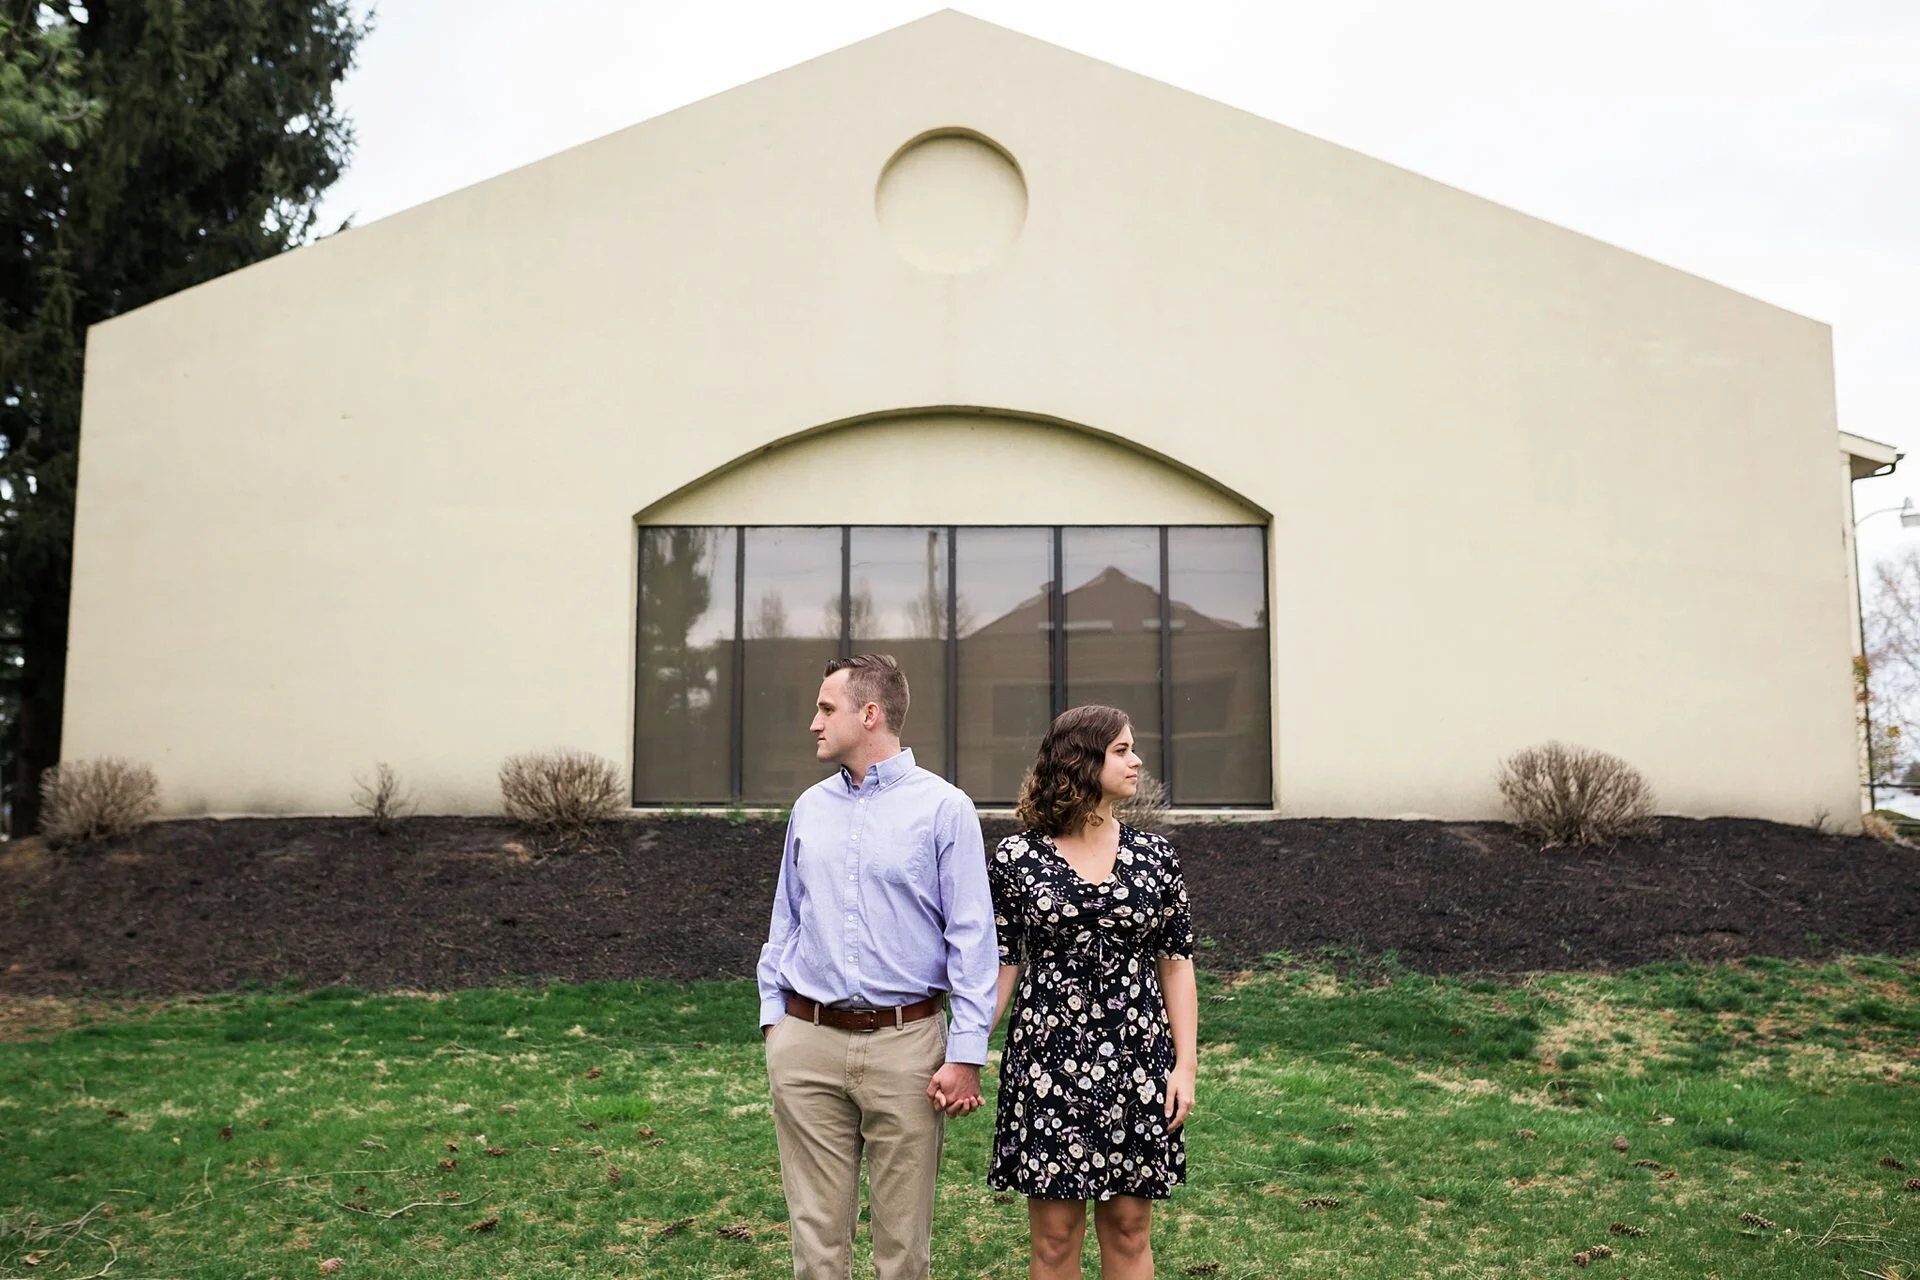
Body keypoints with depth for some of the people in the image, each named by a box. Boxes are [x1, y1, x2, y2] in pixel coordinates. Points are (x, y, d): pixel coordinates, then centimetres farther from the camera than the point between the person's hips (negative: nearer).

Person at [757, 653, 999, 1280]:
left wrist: (966, 1056, -11)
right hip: (807, 1044, 4)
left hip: (905, 1044, -4)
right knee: (816, 1228, 9)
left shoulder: (943, 808, -4)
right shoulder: (810, 807, 11)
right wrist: (773, 1016, 10)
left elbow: (973, 940, -7)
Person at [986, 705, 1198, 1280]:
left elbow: (1176, 964, 6)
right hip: (1047, 1062, -2)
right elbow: (999, 966, -1)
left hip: (1137, 1063, 2)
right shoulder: (1016, 858, -2)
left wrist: (1184, 1066, 0)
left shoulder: (1154, 856, 4)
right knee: (1054, 1232, 6)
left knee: (1129, 1228, 9)